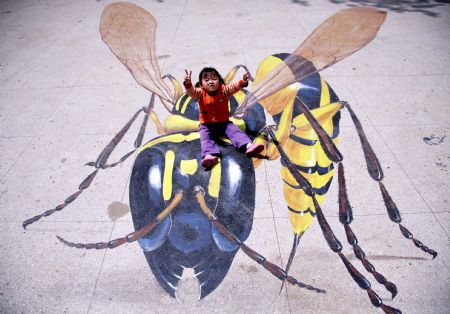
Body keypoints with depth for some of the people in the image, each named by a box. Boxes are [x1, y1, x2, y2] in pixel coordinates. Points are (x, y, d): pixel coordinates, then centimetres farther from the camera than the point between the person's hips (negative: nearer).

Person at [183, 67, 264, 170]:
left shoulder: (224, 90, -6)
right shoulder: (200, 93, -9)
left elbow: (234, 86, -21)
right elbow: (192, 91, -29)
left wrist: (242, 82, -43)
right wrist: (188, 84, -53)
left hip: (224, 123, 2)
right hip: (207, 125, -1)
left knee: (235, 131, -18)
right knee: (205, 138, -26)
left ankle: (248, 146, -35)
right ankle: (210, 156, -49)